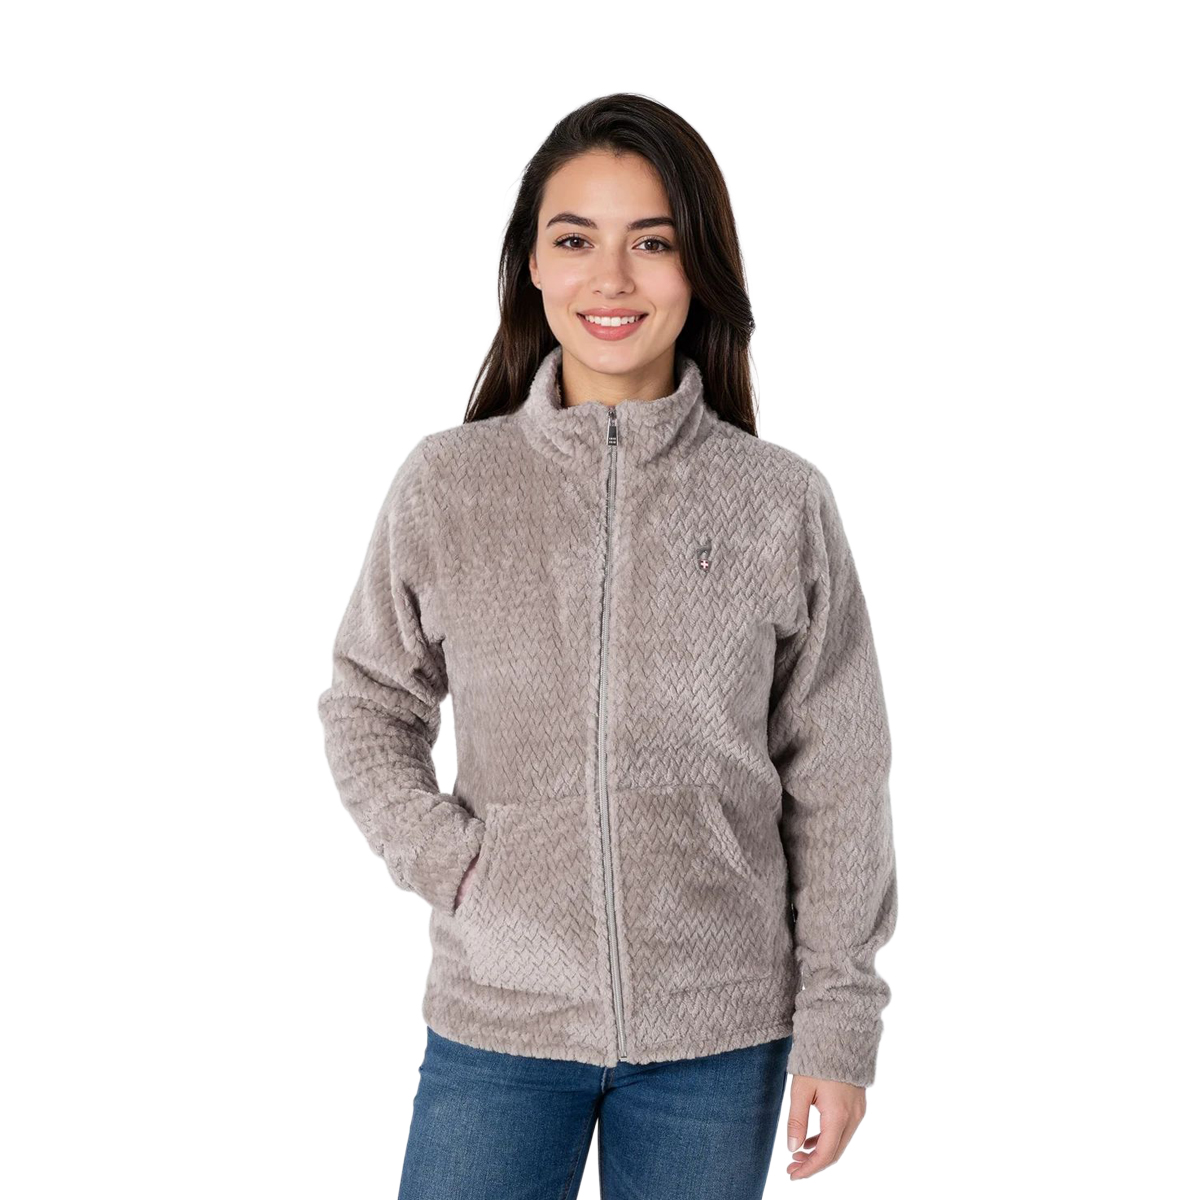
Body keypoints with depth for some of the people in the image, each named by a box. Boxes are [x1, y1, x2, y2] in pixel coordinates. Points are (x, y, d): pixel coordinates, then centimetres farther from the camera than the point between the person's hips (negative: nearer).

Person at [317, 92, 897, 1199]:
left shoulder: (781, 502, -4)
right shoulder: (445, 485, -3)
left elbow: (835, 782, -1)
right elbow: (368, 705, 9)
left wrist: (839, 1020, -1)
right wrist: (443, 857, -6)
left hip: (721, 1034, 0)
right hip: (496, 1021, 0)